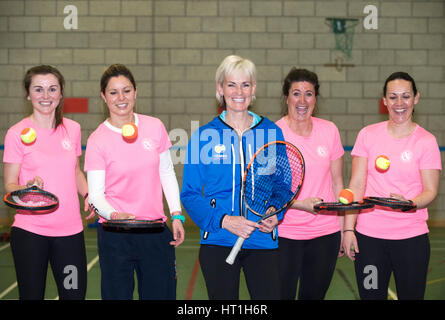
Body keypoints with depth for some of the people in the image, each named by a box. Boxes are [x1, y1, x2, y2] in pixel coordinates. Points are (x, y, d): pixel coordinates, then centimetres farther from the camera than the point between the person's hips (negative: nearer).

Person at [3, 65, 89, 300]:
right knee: (32, 295, 3)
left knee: (75, 293, 4)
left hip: (70, 229, 3)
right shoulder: (17, 133, -5)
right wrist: (28, 188, -24)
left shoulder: (72, 129, 6)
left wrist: (88, 195, 2)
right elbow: (9, 185, -2)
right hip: (29, 230, -3)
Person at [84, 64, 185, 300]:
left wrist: (177, 215, 6)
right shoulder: (97, 140, -5)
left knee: (161, 293, 8)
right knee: (118, 294, 3)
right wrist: (114, 214, -27)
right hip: (115, 234, -3)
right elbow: (96, 194, -8)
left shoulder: (155, 127, 3)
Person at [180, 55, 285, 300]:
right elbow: (190, 194, -2)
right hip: (218, 243, -1)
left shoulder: (271, 133, 4)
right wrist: (223, 220, -15)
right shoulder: (204, 136, -1)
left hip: (263, 242, 1)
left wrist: (275, 215, -9)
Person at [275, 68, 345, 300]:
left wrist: (344, 227, 8)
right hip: (284, 234, -3)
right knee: (281, 295, 0)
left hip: (326, 233, 3)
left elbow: (337, 182, 10)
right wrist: (300, 203, -23)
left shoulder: (329, 131, 3)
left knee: (315, 295, 12)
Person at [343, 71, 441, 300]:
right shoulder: (368, 135, 4)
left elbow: (430, 191, -1)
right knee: (371, 295, 4)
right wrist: (348, 229, -3)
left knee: (411, 295, 3)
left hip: (411, 237, -1)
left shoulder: (426, 141, 0)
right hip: (368, 236, 1)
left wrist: (410, 203, -22)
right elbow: (356, 185, 4)